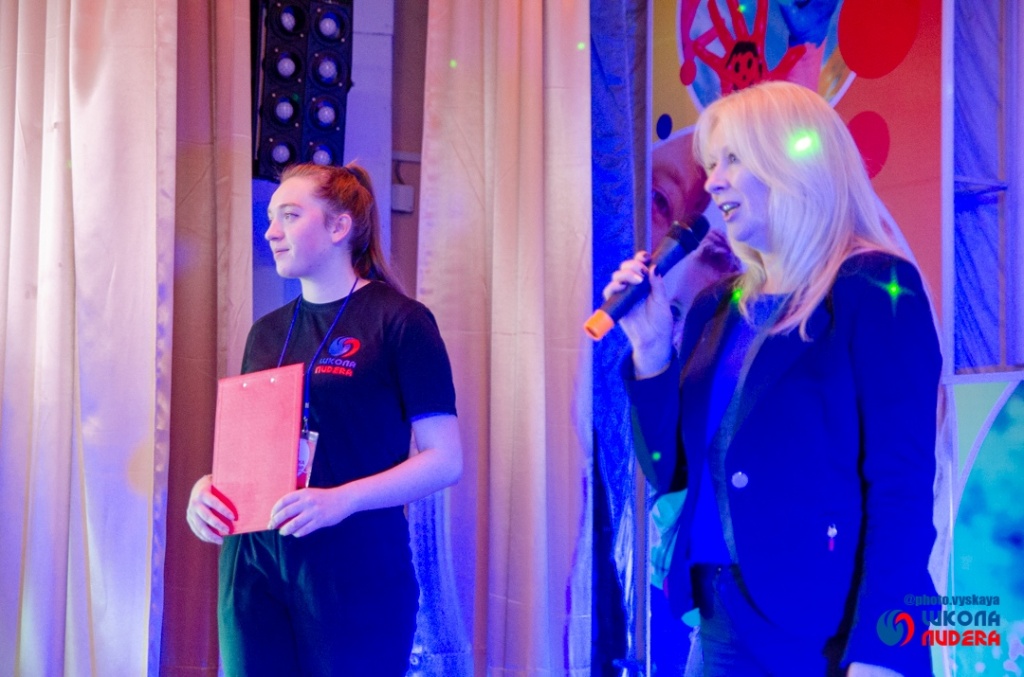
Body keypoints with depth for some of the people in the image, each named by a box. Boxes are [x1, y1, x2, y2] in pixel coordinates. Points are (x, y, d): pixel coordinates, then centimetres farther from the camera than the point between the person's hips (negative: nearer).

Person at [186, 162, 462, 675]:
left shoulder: (399, 321, -5)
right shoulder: (267, 332, 14)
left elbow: (445, 459, -10)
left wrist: (342, 500, -23)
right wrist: (205, 487, -2)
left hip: (355, 573, -5)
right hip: (253, 565, 6)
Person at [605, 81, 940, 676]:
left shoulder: (875, 290, -9)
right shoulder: (718, 308, 11)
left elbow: (903, 485, -16)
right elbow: (673, 470, 11)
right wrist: (650, 348, -2)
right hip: (726, 625, 7)